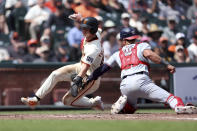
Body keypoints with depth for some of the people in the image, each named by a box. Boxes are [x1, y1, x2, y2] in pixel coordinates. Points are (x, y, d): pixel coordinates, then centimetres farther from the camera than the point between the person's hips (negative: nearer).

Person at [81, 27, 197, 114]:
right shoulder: (142, 45, 18)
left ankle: (123, 102, -2)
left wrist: (90, 79, 33)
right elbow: (148, 54, -4)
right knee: (168, 97, -11)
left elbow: (103, 68, 25)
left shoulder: (118, 54, 28)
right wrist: (166, 64, -8)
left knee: (131, 108, 30)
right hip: (141, 80, -4)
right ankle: (179, 106, -43)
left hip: (124, 86, 4)